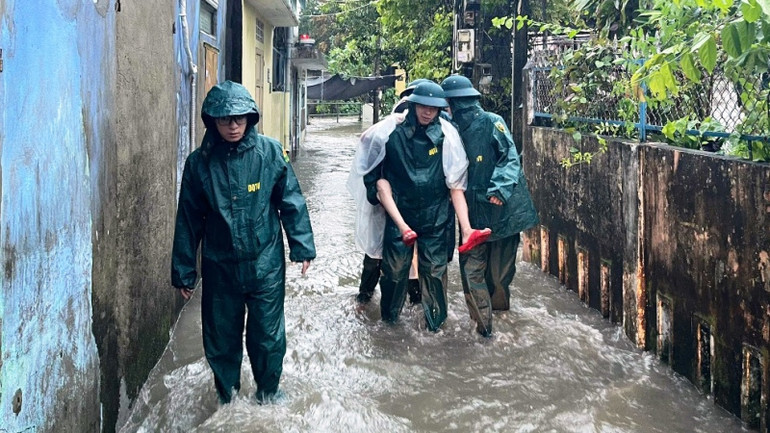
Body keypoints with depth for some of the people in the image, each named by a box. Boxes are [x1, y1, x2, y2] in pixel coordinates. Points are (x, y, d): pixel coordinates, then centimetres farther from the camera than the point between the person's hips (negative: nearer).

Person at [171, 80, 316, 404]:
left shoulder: (270, 152, -8)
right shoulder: (199, 162, -5)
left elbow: (291, 202, 0)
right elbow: (188, 220, 1)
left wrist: (302, 246, -1)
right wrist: (183, 271, 5)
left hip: (266, 265, -1)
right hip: (219, 268, 1)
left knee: (268, 337, 11)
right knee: (221, 338, 14)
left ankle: (268, 392, 36)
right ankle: (226, 396, 37)